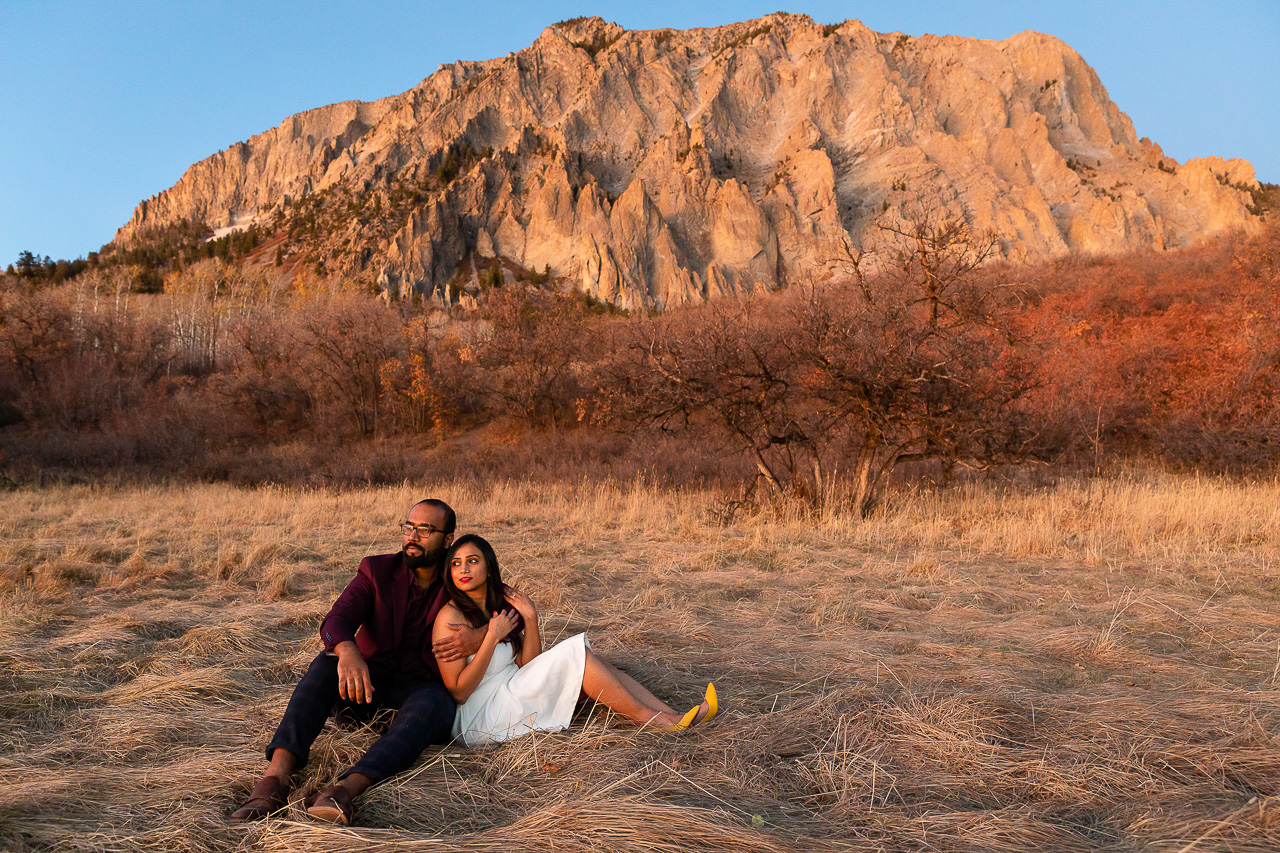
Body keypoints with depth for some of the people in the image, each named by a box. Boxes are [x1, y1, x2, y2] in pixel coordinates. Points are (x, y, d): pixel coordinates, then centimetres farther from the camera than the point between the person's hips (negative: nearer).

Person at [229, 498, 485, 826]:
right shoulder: (377, 571, 2)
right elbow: (336, 621, -13)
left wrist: (480, 636, -22)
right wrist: (347, 652, -39)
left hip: (421, 688, -1)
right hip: (368, 686, 1)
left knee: (434, 702, -37)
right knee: (328, 660, -30)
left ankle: (344, 789, -57)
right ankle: (276, 777, -43)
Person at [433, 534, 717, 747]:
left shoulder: (500, 605, 8)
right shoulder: (451, 616, -15)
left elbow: (527, 667, 4)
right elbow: (458, 691, -19)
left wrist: (530, 619, -8)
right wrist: (493, 637, -21)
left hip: (510, 699, 8)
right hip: (479, 721, -8)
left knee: (589, 660, -5)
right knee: (575, 653, -17)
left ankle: (673, 717, -9)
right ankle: (652, 719, -8)